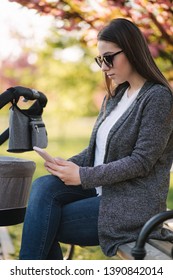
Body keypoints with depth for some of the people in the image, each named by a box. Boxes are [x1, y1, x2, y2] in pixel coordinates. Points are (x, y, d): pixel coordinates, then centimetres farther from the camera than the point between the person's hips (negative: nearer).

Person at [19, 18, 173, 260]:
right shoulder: (116, 96, 14)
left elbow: (141, 162, -17)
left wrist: (83, 176, -19)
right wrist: (68, 166, -5)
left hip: (133, 205, -7)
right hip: (102, 189, 7)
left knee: (43, 225, -17)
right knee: (43, 186, -18)